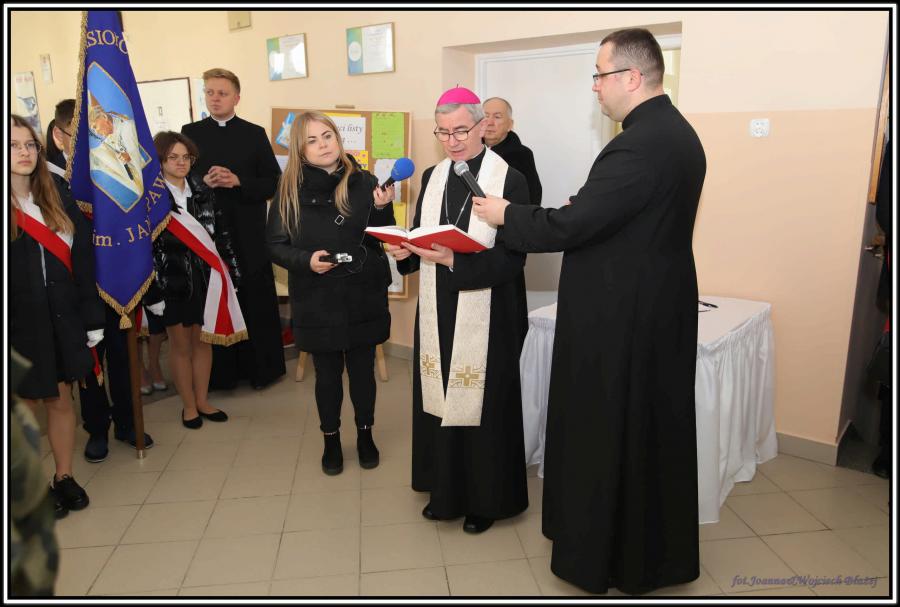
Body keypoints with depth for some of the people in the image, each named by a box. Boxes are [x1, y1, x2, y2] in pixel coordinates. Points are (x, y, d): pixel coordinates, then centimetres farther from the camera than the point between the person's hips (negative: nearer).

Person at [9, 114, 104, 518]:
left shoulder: (58, 198, 5)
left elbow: (82, 259, 5)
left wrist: (92, 317, 2)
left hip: (62, 317, 3)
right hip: (18, 321, -3)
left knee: (61, 397, 10)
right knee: (27, 404, 8)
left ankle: (64, 478, 25)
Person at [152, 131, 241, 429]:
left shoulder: (202, 191, 6)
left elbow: (221, 232, 8)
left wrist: (231, 270, 5)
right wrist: (152, 286, -14)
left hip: (205, 278, 4)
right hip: (172, 281, -4)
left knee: (202, 341, 13)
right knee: (181, 345, 9)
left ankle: (202, 400, 28)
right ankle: (189, 405, 24)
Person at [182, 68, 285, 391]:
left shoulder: (255, 134, 6)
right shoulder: (190, 132, 9)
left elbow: (274, 183, 1)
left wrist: (237, 181, -13)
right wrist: (202, 182, -12)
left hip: (248, 234, 0)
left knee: (255, 302, 3)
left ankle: (260, 367, 17)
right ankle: (219, 372, 17)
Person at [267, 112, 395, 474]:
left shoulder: (364, 183, -6)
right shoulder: (289, 190, -5)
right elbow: (275, 246, -2)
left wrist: (381, 209, -22)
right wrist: (305, 260, -20)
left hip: (362, 297, 0)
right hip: (316, 301, 0)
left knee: (362, 369, 15)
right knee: (327, 373, 14)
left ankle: (365, 434, 37)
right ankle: (331, 440, 34)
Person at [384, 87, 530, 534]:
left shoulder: (510, 181, -9)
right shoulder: (432, 177, 9)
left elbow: (512, 258, -14)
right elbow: (420, 237, 14)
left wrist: (454, 259, -27)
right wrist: (405, 250, -9)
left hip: (487, 316, -5)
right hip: (437, 312, 5)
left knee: (482, 405, 5)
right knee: (438, 399, 13)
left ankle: (486, 498, 26)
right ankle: (445, 490, 32)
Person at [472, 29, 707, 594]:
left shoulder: (639, 145, -23)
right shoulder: (678, 131, 8)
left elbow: (568, 228, -25)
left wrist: (506, 214, -10)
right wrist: (585, 207, 5)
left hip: (622, 321, -10)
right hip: (664, 309, 10)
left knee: (607, 435, 7)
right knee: (657, 428, 21)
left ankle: (606, 553, 26)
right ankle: (663, 545, 40)